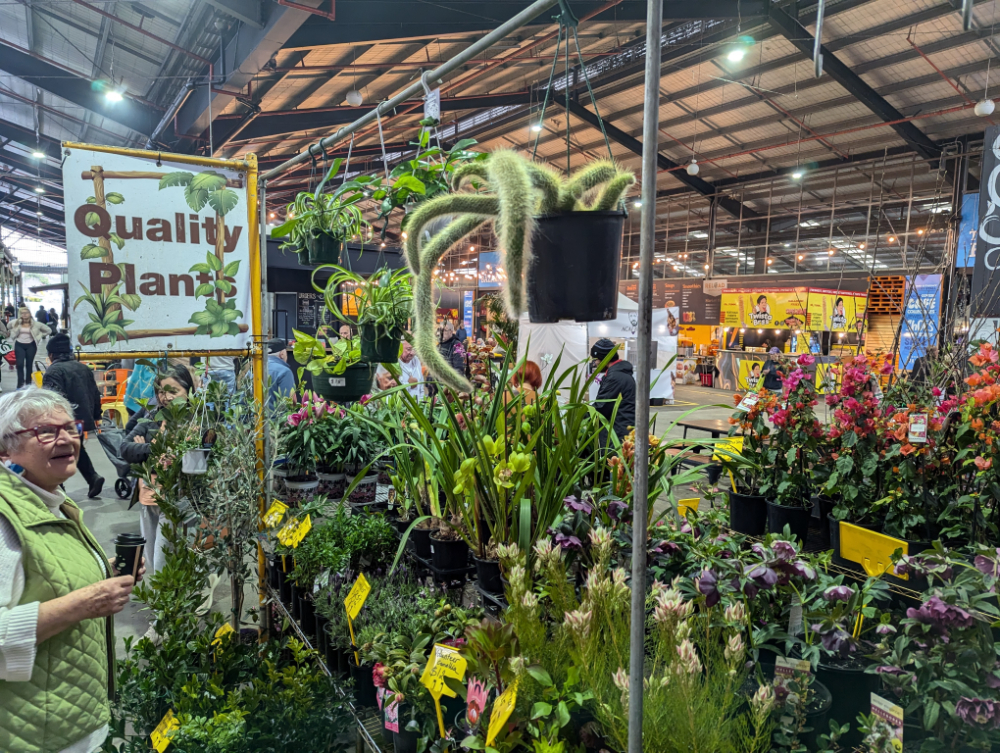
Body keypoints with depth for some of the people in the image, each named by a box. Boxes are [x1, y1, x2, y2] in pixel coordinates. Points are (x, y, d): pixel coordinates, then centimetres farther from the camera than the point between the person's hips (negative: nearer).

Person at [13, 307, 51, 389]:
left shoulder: (36, 324, -3)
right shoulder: (17, 323, -2)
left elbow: (48, 330, 5)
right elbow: (13, 335, 3)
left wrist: (38, 337, 0)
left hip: (31, 346, 0)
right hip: (19, 345, 0)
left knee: (29, 365, 6)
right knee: (20, 364, -11)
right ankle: (20, 384, -4)